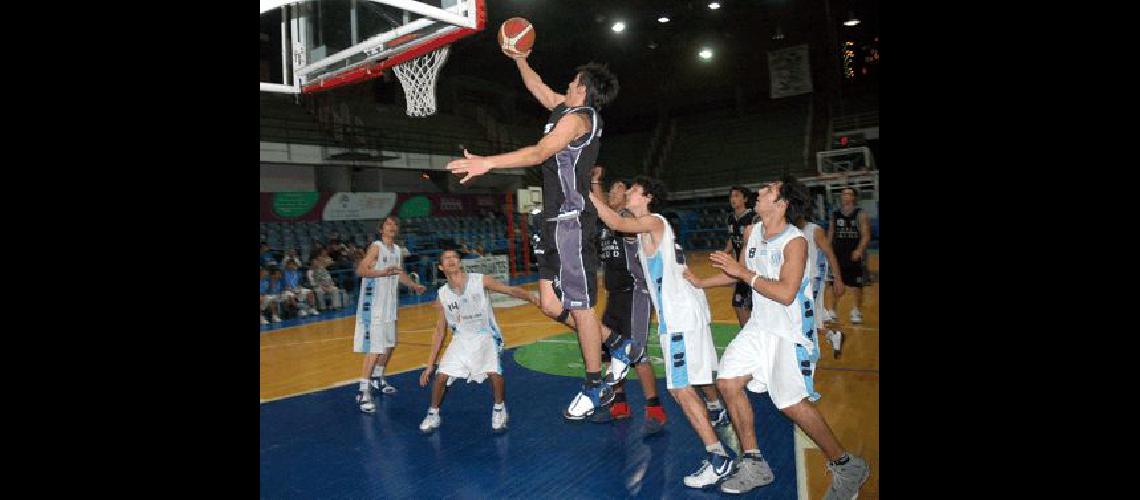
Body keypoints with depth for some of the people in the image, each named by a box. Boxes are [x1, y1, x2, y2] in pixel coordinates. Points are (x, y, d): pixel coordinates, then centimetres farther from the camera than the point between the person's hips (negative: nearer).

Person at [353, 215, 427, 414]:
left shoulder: (397, 249, 12)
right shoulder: (376, 246, -12)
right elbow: (360, 270, -23)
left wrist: (414, 285, 32)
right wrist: (382, 272, -36)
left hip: (389, 305, 8)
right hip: (374, 306, -8)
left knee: (389, 344, 18)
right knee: (374, 348, -11)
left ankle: (377, 378, 37)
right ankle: (363, 392, -6)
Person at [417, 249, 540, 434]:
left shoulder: (480, 281, -12)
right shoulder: (442, 295, -3)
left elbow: (510, 290, -14)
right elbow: (439, 331, 4)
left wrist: (533, 298, -32)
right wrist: (430, 365, 4)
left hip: (486, 336, -3)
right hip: (461, 339, 3)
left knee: (494, 373, -23)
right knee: (441, 376, -7)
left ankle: (499, 409, 6)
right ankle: (433, 415, 18)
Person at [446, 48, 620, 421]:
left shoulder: (577, 116, -9)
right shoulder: (567, 110, 19)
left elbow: (540, 153, -23)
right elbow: (537, 87, 37)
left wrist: (487, 162, -29)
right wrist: (520, 60, 40)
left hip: (571, 221, -9)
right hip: (558, 222, 9)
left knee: (579, 306, -2)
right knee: (552, 305, 9)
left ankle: (595, 388, 11)